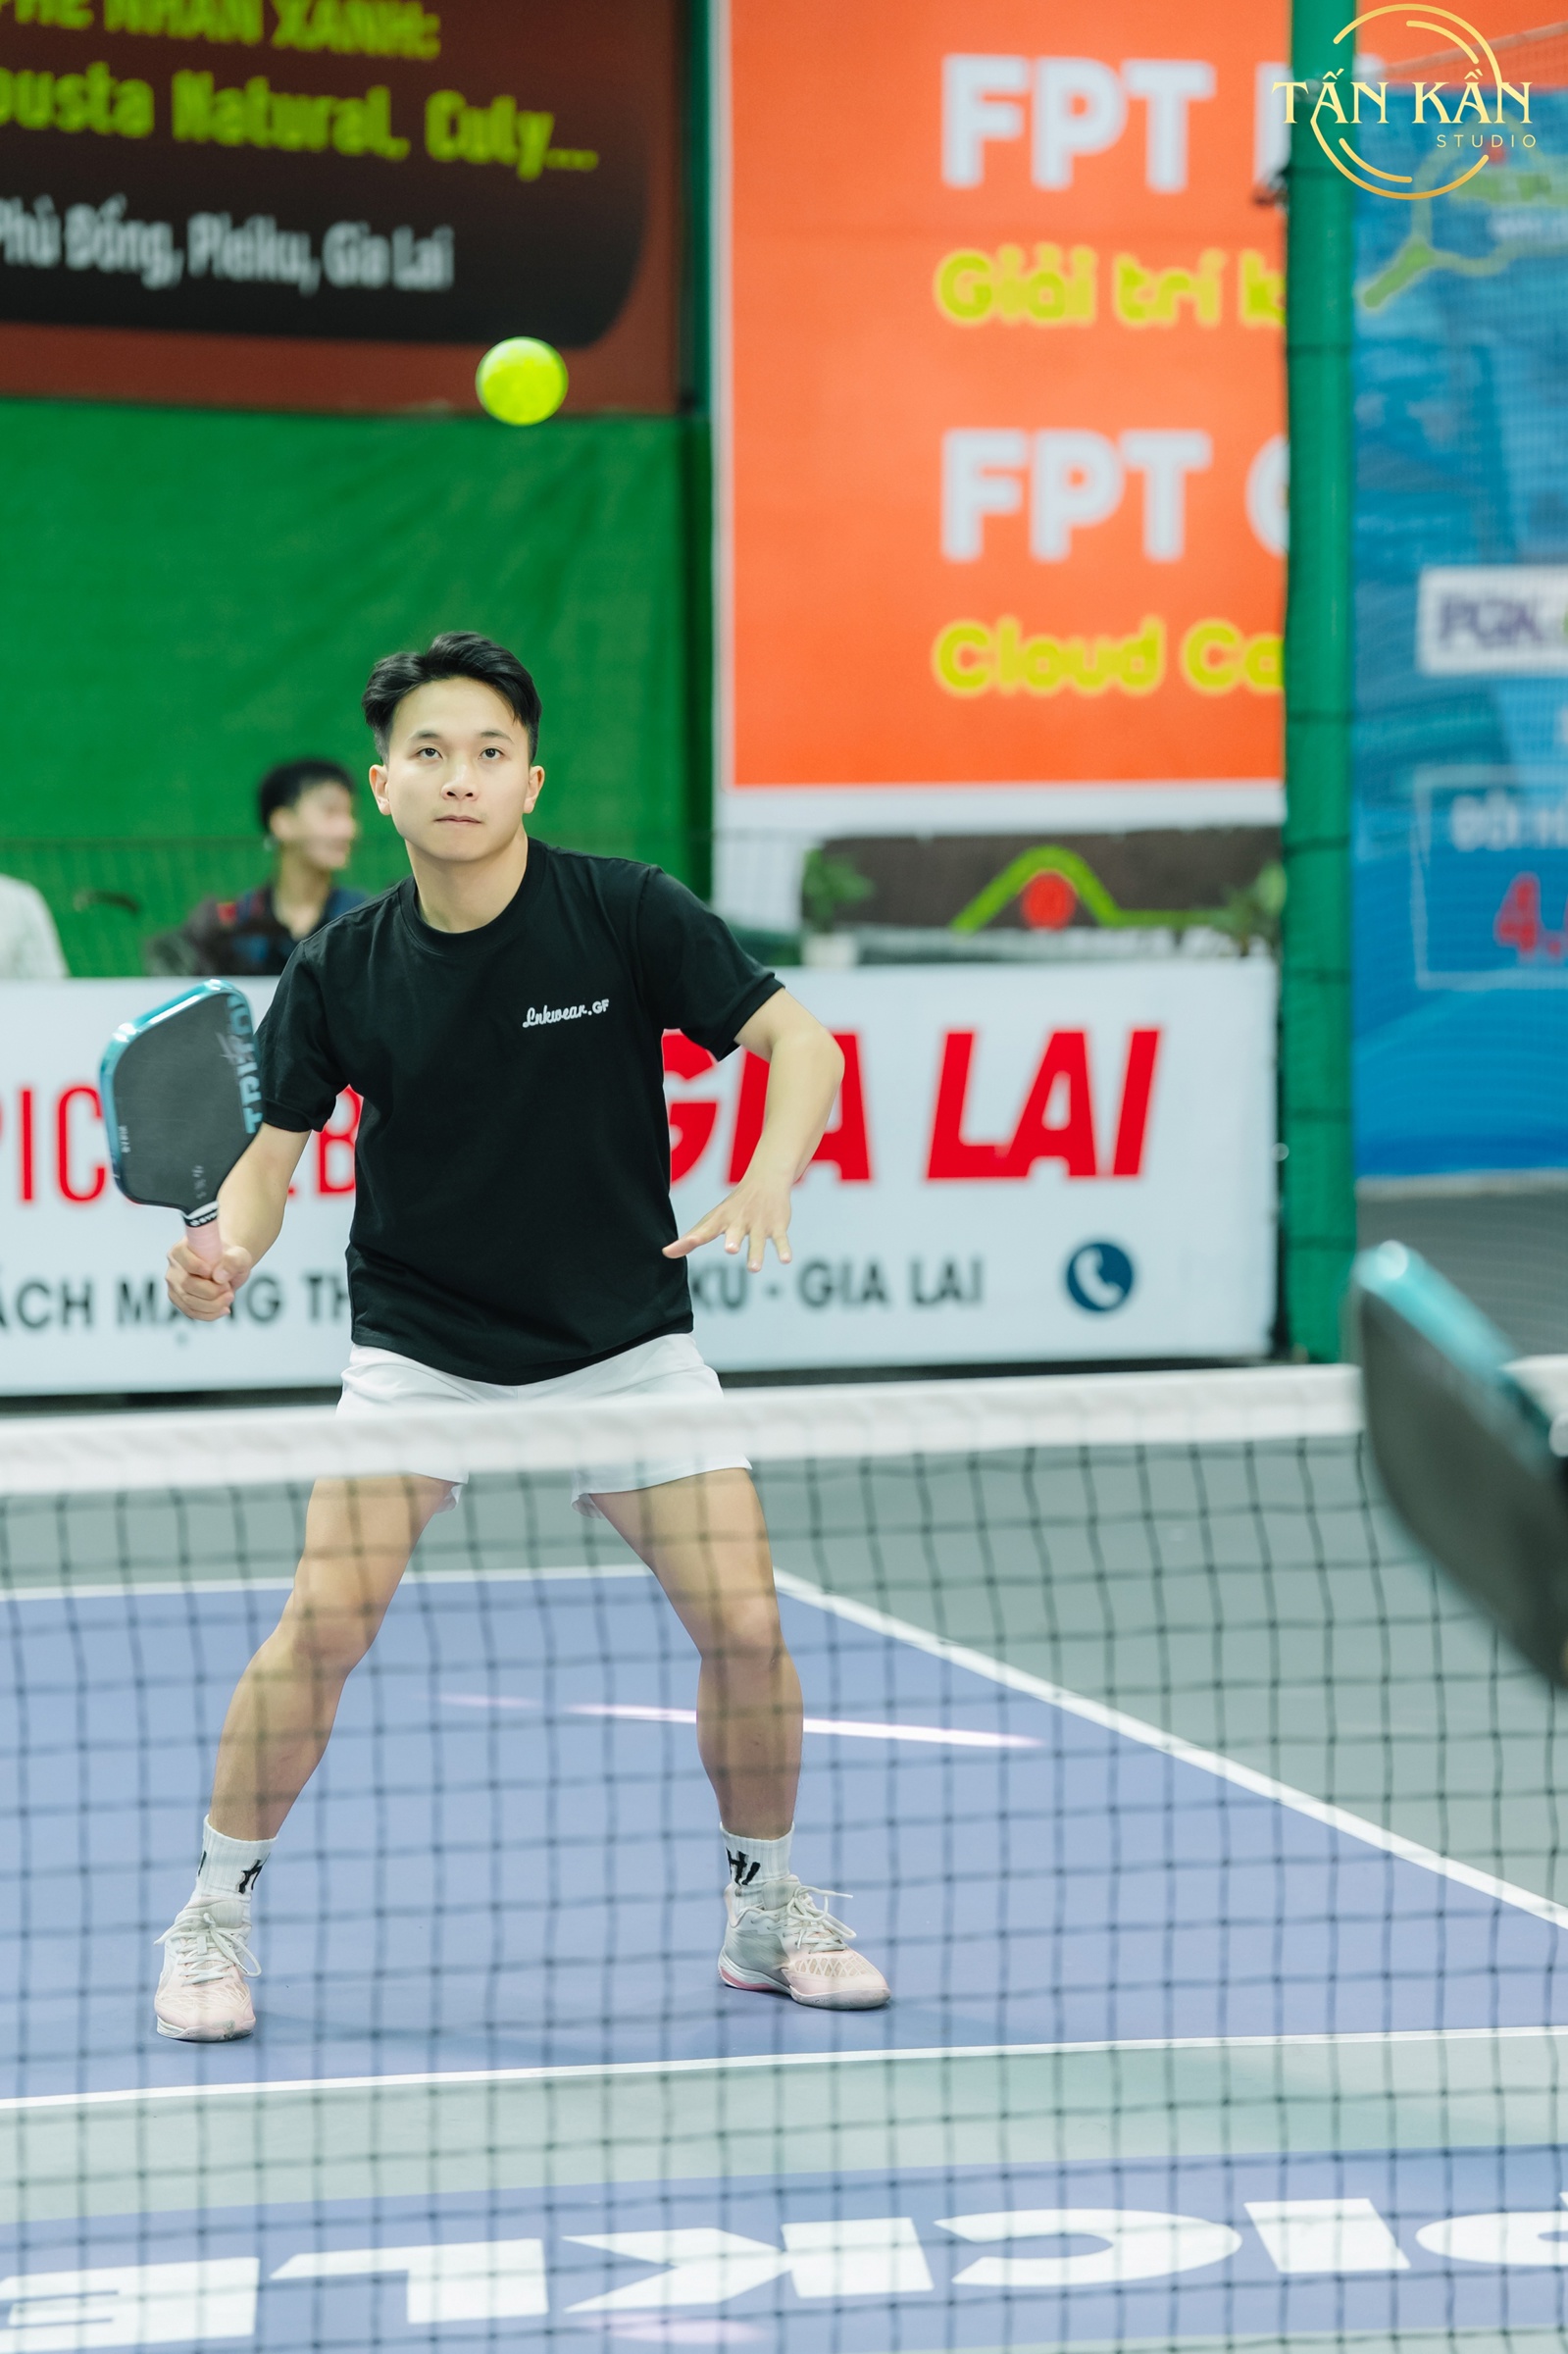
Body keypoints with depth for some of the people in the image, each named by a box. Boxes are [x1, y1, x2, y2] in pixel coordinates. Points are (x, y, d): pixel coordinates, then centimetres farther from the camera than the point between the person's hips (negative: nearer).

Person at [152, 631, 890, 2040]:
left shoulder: (627, 914, -13)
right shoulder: (342, 969, -9)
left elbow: (801, 1045, -13)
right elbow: (272, 1153, -3)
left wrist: (770, 1180, -32)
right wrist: (226, 1254, -25)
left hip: (623, 1340, 0)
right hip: (421, 1350, 0)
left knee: (744, 1623, -8)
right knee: (329, 1615, -17)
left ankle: (769, 1908, 17)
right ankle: (213, 1919, 0)